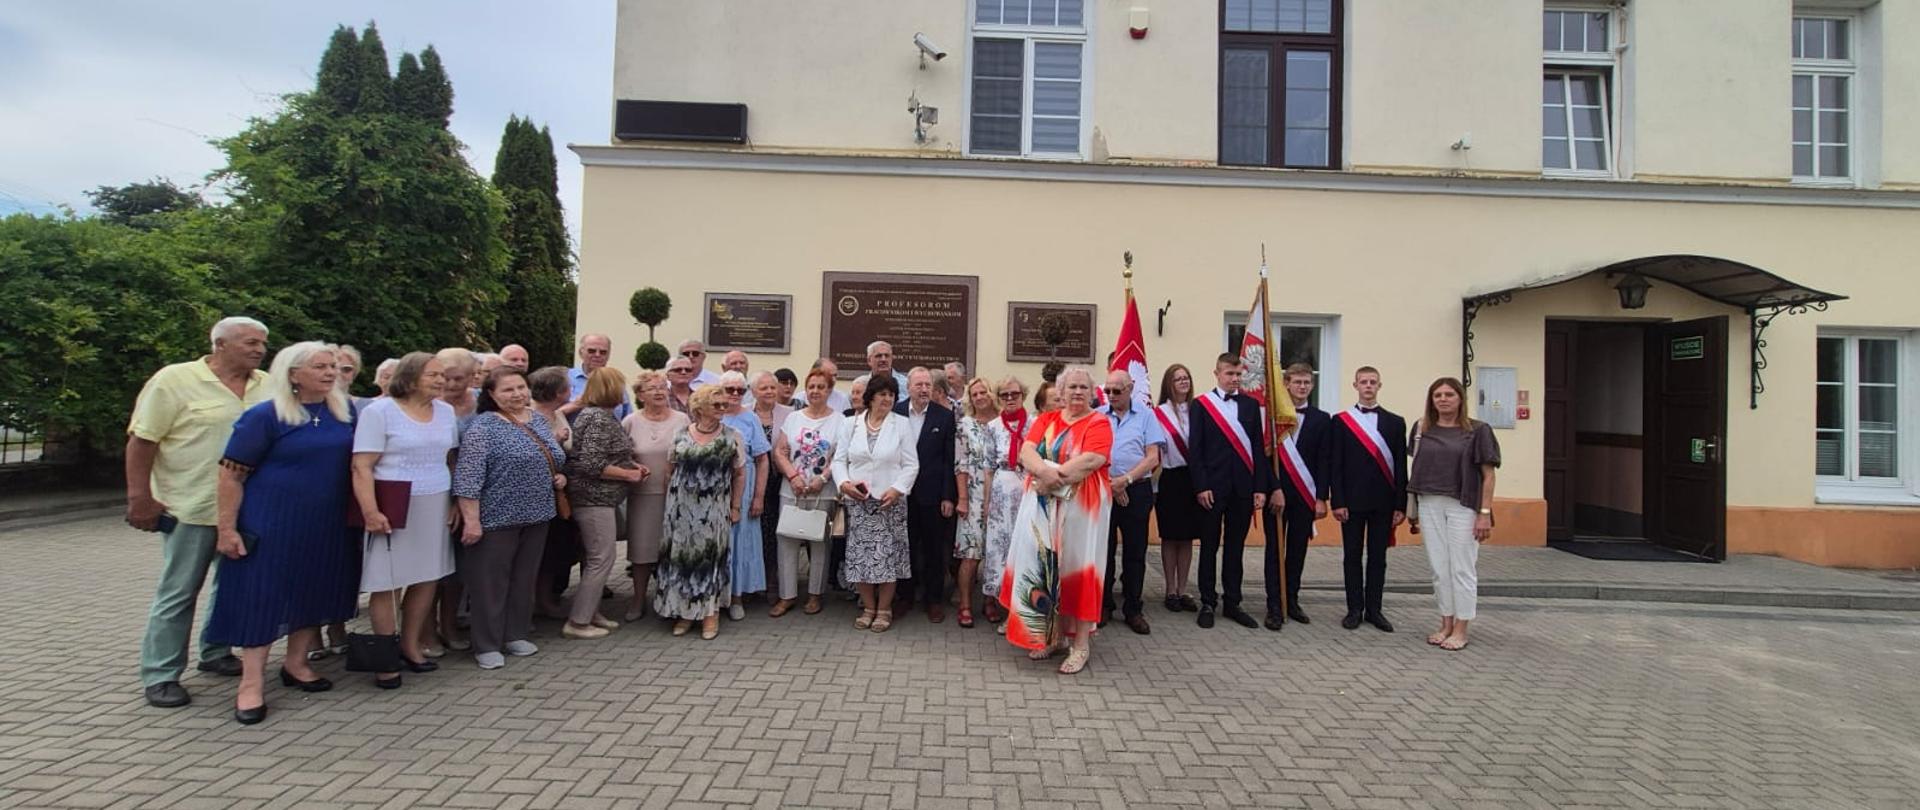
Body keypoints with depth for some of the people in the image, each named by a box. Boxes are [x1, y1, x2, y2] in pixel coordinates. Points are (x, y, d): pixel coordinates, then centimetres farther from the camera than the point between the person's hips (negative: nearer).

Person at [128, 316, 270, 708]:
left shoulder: (268, 386, 5)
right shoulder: (175, 380, -8)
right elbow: (142, 441, -8)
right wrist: (140, 498, -11)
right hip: (192, 509, -5)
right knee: (178, 593, 3)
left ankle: (216, 653, 32)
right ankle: (160, 675, 14)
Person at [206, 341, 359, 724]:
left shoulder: (344, 411, 4)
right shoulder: (264, 416, -11)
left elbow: (355, 460, 16)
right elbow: (231, 474, -10)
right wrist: (227, 528, -13)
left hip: (326, 523, 5)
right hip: (272, 523, -5)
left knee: (313, 591, 14)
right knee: (262, 594, 1)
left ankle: (296, 663, 31)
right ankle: (252, 683, 10)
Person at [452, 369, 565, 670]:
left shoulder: (538, 420, 10)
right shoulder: (482, 427, -12)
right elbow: (467, 478, -17)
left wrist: (559, 477, 5)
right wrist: (471, 520, -22)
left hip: (536, 516, 7)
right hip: (497, 519, -7)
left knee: (524, 578, 14)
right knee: (490, 582, 3)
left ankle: (516, 634, 26)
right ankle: (486, 645, 13)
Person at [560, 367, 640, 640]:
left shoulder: (596, 414, 13)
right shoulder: (599, 418, -18)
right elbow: (591, 464, -25)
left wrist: (631, 464, 6)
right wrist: (629, 474, -15)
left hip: (598, 497, 10)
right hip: (594, 498, -10)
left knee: (594, 558, 16)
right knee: (601, 559, -4)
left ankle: (590, 612, 26)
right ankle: (577, 622, 3)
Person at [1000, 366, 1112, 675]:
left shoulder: (1099, 423, -2)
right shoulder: (1046, 419, 11)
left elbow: (1091, 461, -17)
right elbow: (1026, 452, -2)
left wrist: (1055, 478, -17)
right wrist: (1045, 470, -21)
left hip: (1081, 506, -4)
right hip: (1042, 505, 4)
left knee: (1076, 567, 0)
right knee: (1046, 566, 7)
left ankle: (1082, 644, 9)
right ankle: (1053, 635, 21)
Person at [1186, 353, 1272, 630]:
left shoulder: (1251, 405, 9)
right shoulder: (1201, 404, 0)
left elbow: (1258, 448, 7)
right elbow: (1195, 449, -4)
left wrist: (1261, 488, 1)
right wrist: (1200, 487, -11)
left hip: (1243, 488, 3)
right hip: (1212, 487, -3)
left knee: (1235, 547, 10)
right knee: (1209, 546, 6)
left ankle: (1232, 603, 20)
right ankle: (1208, 603, 16)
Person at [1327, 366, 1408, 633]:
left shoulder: (1395, 422, 6)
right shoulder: (1341, 420, 1)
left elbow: (1401, 466, 4)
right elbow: (1334, 464, -2)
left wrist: (1401, 505, 0)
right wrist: (1337, 502, -8)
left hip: (1383, 502, 2)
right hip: (1352, 501, -1)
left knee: (1378, 557, 8)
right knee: (1352, 556, 5)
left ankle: (1374, 609, 18)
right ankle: (1355, 609, 14)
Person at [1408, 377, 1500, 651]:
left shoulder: (1478, 430, -3)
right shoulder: (1422, 428, 7)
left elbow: (1488, 475, -3)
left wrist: (1485, 513, -10)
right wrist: (1414, 510, 6)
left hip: (1462, 506, -3)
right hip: (1429, 506, 3)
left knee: (1462, 569, 3)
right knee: (1439, 568, 10)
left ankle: (1460, 630, 15)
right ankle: (1446, 625, 22)